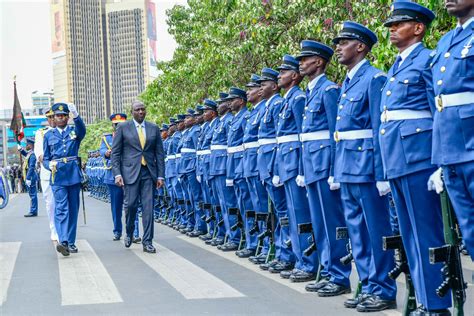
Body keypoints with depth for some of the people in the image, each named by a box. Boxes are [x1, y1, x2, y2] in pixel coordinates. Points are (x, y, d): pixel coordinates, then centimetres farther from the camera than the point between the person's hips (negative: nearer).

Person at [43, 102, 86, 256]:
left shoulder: (75, 131, 9)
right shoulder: (49, 135, 12)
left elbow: (82, 129, -17)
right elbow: (45, 158, 13)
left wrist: (76, 115, -36)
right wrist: (50, 165, -11)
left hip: (74, 175, 1)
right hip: (58, 176, -1)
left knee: (73, 209, 6)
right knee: (61, 208, -14)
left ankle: (71, 242, 14)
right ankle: (63, 241, -26)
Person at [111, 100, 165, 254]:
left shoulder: (154, 128, 10)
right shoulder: (123, 128, 3)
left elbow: (159, 153, 10)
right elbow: (115, 153, 2)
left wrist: (160, 176, 4)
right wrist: (117, 174, -8)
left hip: (148, 172, 2)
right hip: (130, 171, -2)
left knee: (148, 206, -2)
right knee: (131, 204, -5)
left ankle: (147, 241, 4)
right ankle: (129, 233, 22)